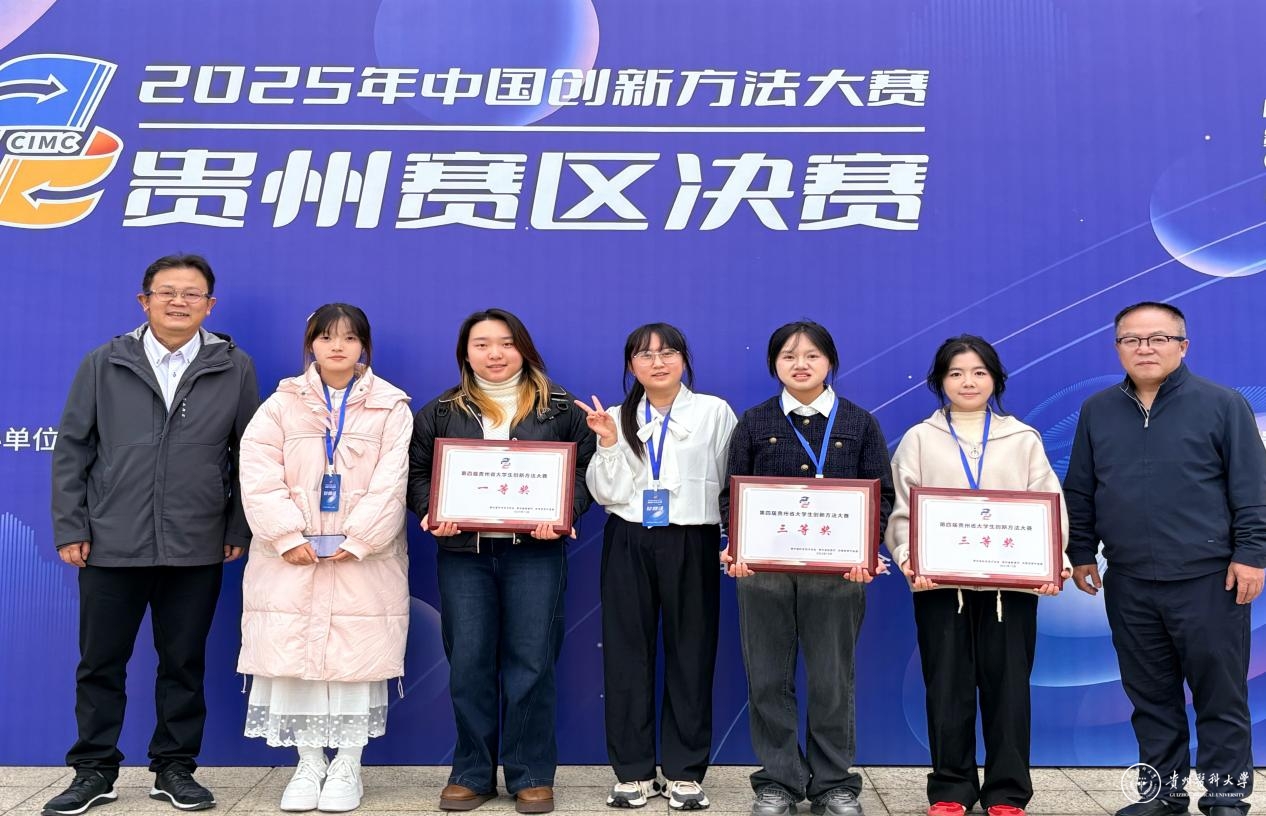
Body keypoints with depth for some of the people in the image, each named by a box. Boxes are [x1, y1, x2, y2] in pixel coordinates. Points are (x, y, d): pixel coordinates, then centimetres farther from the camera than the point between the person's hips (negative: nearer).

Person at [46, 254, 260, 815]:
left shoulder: (235, 368, 3)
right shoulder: (104, 364, 4)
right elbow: (72, 449, 5)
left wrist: (240, 530, 1)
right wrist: (70, 528, -1)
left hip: (197, 549, 0)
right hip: (111, 543, 1)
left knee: (184, 662, 9)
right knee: (101, 662, 9)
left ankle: (174, 769, 23)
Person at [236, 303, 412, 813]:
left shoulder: (390, 408, 3)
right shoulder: (282, 404, 7)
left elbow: (390, 483, -6)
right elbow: (258, 475, -3)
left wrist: (358, 541, -14)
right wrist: (287, 537, -13)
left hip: (363, 560, -1)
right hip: (293, 559, 1)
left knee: (356, 656, 1)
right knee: (294, 654, 3)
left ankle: (347, 766, 14)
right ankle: (309, 764, 17)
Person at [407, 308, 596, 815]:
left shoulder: (560, 409, 5)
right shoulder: (441, 412, 9)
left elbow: (587, 469, 4)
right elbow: (417, 471, 10)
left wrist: (564, 513, -12)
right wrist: (430, 513, -9)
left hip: (535, 551, -1)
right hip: (463, 553, 2)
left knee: (530, 665, 1)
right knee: (468, 664, 5)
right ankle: (472, 774, 18)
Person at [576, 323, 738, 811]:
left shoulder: (715, 412, 2)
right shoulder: (618, 418, 6)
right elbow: (606, 494, 0)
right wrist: (609, 443, -12)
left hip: (691, 544, -2)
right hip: (628, 545, 2)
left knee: (690, 653, 3)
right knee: (627, 653, 4)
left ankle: (685, 772, 14)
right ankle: (634, 772, 16)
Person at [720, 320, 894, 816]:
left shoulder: (860, 424, 6)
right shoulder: (754, 423, 7)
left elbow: (881, 495, 4)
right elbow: (732, 494, 5)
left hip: (837, 570, 0)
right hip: (764, 569, 1)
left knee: (832, 682, 6)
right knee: (768, 680, 5)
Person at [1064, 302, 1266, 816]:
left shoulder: (1223, 405, -2)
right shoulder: (1097, 411, 8)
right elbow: (1079, 493, 13)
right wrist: (1080, 553, 9)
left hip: (1208, 579, -3)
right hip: (1127, 583, 4)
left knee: (1220, 696, 4)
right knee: (1150, 696, 12)